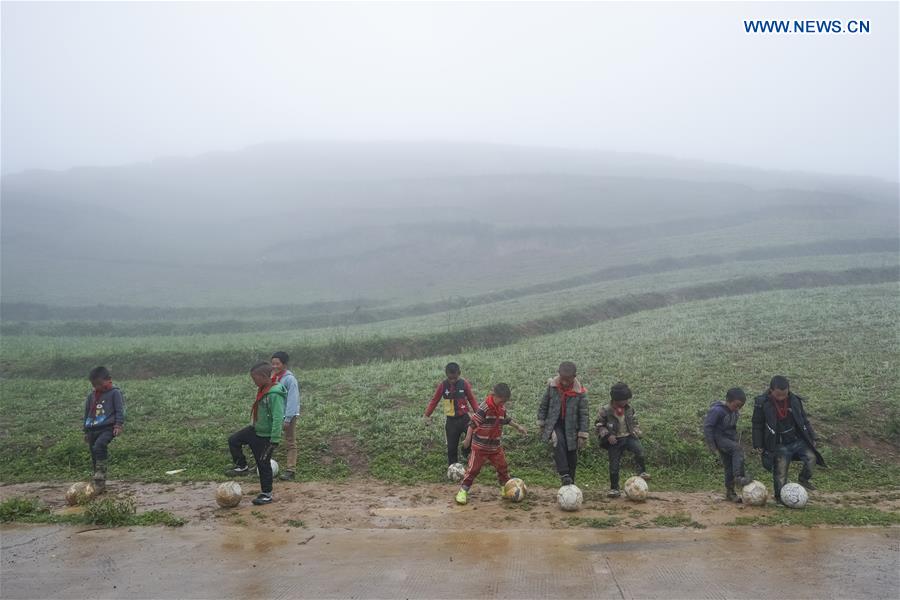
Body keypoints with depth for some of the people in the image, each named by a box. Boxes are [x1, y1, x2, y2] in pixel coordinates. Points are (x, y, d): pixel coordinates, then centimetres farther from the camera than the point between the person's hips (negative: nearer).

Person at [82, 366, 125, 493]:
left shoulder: (115, 393, -1)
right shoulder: (91, 395, 15)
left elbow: (120, 410, -5)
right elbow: (87, 413, 22)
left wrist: (119, 425, -14)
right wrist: (86, 431, 23)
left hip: (108, 428, -6)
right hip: (92, 429, 6)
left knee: (99, 446, -31)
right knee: (94, 457, 8)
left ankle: (100, 477, -28)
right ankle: (99, 484, 17)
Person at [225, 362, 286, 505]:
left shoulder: (274, 394, -27)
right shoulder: (262, 390, 3)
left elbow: (278, 418, -29)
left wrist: (275, 440, -29)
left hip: (266, 436, -8)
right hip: (255, 429, 8)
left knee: (263, 465, 3)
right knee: (233, 440, 4)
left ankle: (266, 494, 18)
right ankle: (242, 467, 21)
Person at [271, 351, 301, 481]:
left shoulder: (290, 379, -13)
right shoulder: (274, 378, 10)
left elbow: (292, 400, -18)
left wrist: (288, 418, -21)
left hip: (289, 415, -7)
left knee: (290, 443, -2)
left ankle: (289, 471, -1)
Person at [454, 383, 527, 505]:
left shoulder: (502, 408, 3)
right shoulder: (485, 407, -21)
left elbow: (506, 419, 23)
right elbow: (473, 423, -20)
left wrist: (517, 426, 27)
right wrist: (468, 439, -21)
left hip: (495, 446, 6)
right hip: (480, 446, -6)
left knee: (503, 467, 12)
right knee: (474, 468, -2)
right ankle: (463, 491, 7)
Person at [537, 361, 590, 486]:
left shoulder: (580, 391, -12)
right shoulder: (552, 385, -8)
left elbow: (584, 413, -7)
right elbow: (543, 404, 6)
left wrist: (583, 435, -8)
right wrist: (541, 423, 8)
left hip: (571, 426, 0)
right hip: (555, 424, 0)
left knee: (572, 457, 7)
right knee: (558, 442, -30)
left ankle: (570, 485, 22)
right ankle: (564, 474, -29)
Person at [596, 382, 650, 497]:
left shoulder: (629, 409, 4)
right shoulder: (605, 411, -10)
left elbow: (634, 422, 21)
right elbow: (599, 425, -5)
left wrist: (636, 432, 5)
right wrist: (607, 435, -17)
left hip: (628, 437, 2)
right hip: (614, 440, -2)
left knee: (639, 449, -29)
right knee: (614, 465, 1)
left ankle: (643, 471, -10)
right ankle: (614, 488, 14)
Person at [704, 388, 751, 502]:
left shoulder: (734, 411, 7)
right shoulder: (717, 410, -19)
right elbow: (707, 426, -19)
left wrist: (736, 440, 23)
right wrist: (711, 445, -19)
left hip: (730, 439, 8)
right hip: (720, 438, -8)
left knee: (730, 467, 6)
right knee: (738, 449, -31)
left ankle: (730, 492, 15)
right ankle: (738, 477, -33)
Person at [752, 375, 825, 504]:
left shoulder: (794, 400, -4)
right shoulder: (762, 403, -14)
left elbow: (803, 419, 9)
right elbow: (757, 425, -5)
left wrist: (812, 438, 10)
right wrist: (758, 444, -6)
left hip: (797, 440, 3)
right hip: (779, 445, -3)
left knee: (811, 457, -15)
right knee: (780, 472, 0)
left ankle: (804, 479, 11)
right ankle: (780, 497, 18)